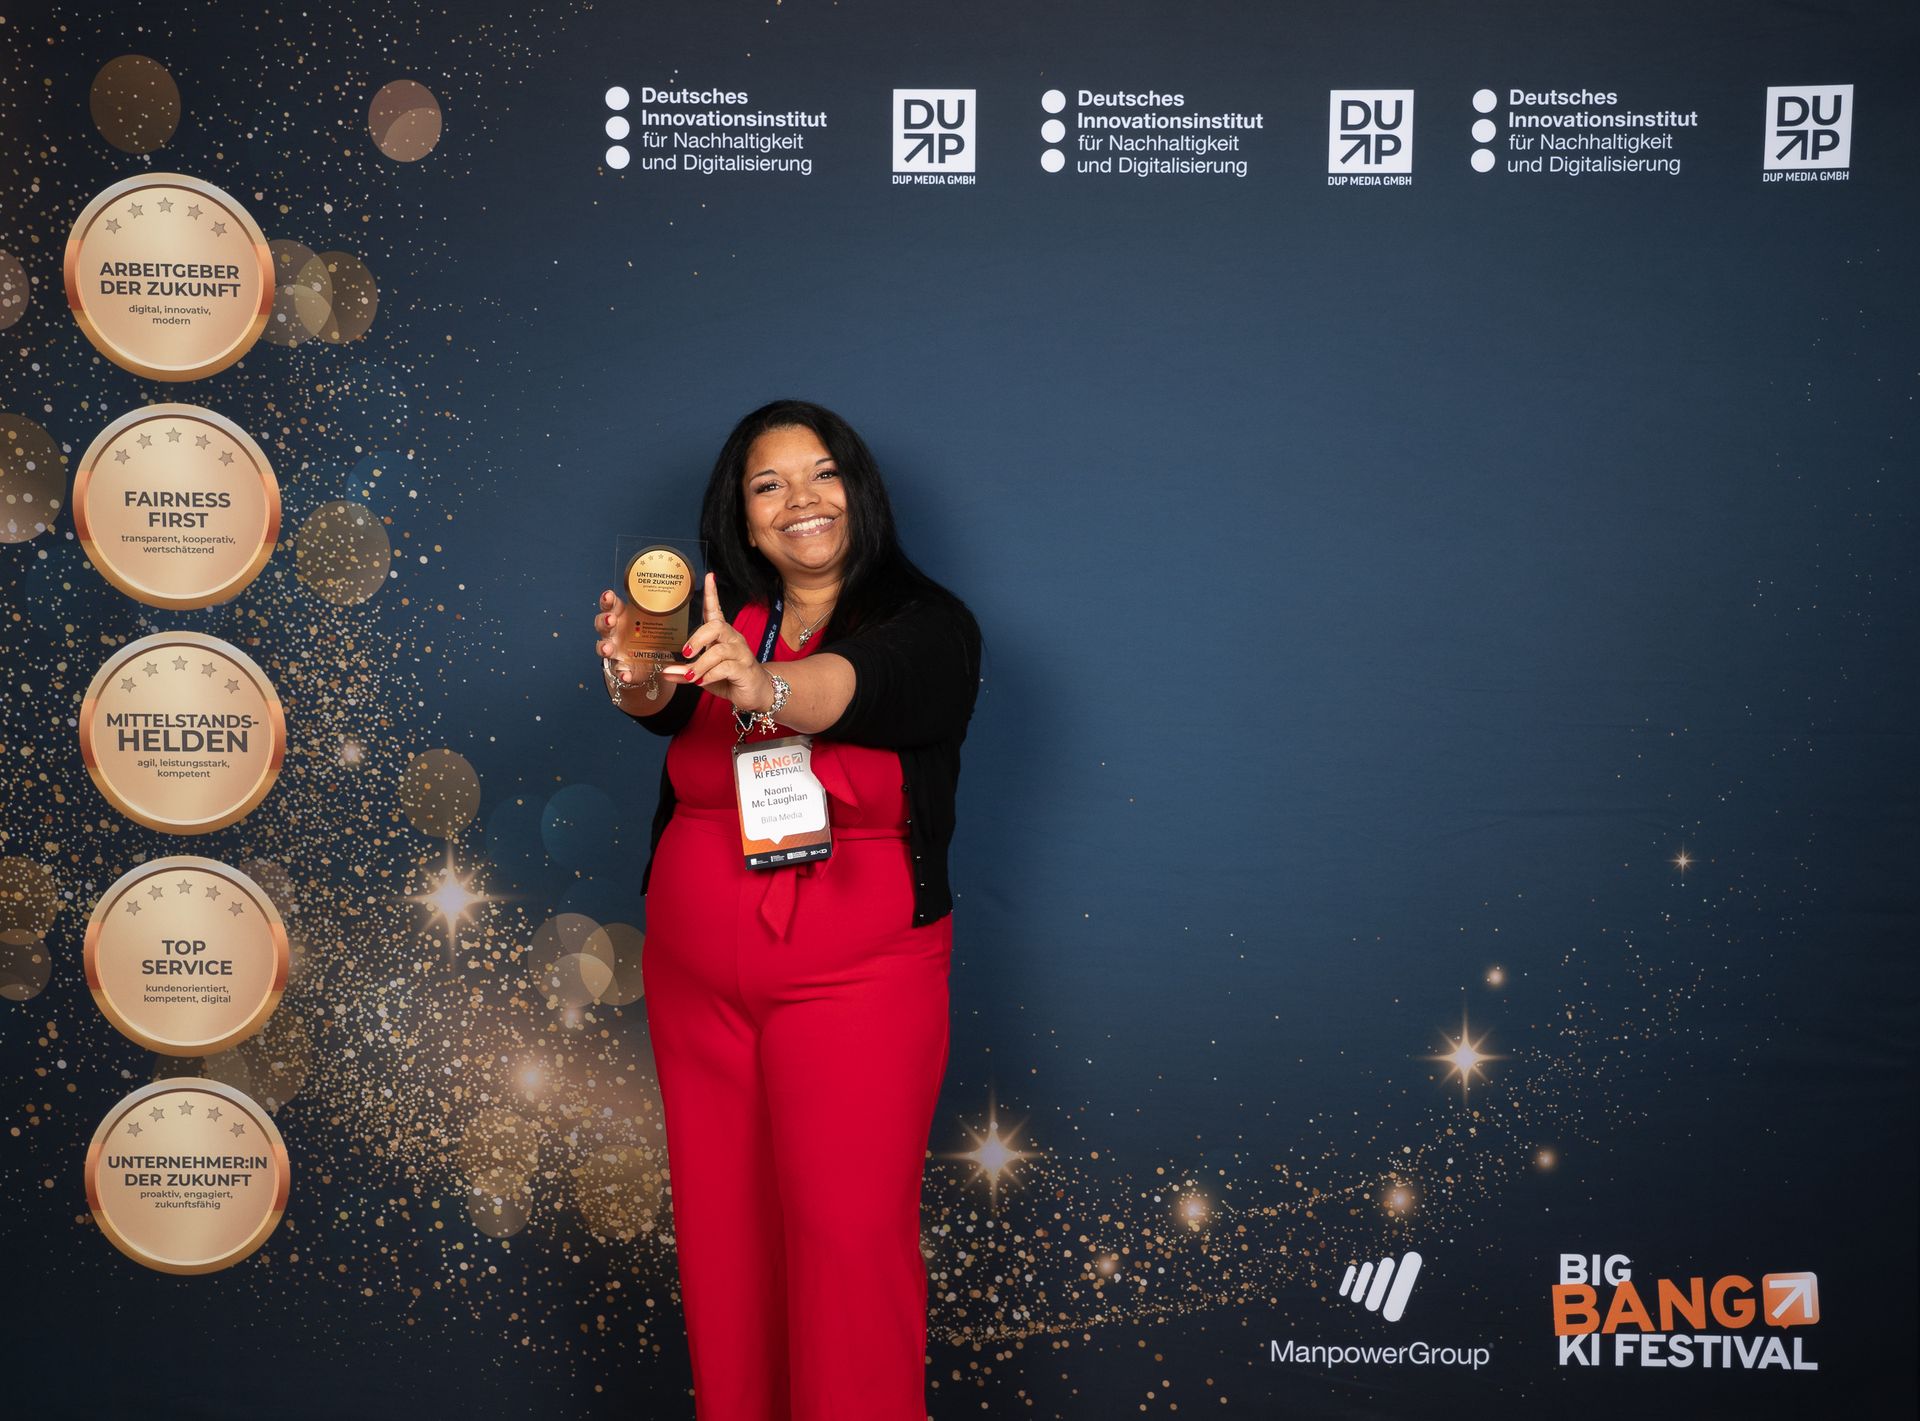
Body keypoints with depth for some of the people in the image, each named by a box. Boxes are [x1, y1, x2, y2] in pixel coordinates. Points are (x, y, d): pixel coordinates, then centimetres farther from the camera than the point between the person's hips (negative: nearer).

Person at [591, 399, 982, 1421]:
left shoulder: (927, 625, -6)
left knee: (849, 1229, -6)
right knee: (719, 1219, 11)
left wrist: (763, 687, -49)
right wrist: (634, 676, -40)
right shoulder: (714, 623, 5)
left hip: (856, 980, -4)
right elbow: (666, 703, -16)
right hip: (695, 978, 4)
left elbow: (852, 685, -28)